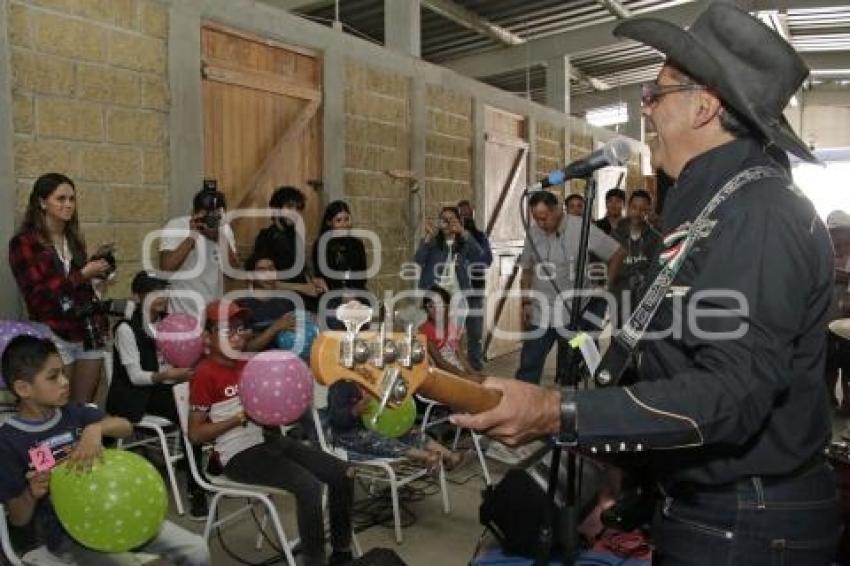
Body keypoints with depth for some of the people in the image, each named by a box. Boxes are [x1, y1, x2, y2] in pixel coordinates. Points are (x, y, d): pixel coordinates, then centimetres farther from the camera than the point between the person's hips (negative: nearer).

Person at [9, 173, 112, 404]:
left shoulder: (74, 239, 14)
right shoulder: (23, 242, -4)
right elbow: (37, 294, -12)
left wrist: (95, 263, 5)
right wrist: (83, 274, -15)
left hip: (89, 333, 5)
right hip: (55, 336, -5)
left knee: (84, 408, 7)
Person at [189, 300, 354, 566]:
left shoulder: (248, 364, 11)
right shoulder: (205, 374, -11)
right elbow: (195, 434, -11)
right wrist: (241, 418, -19)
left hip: (269, 439, 8)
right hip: (238, 453, -8)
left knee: (342, 473, -2)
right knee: (309, 486, -28)